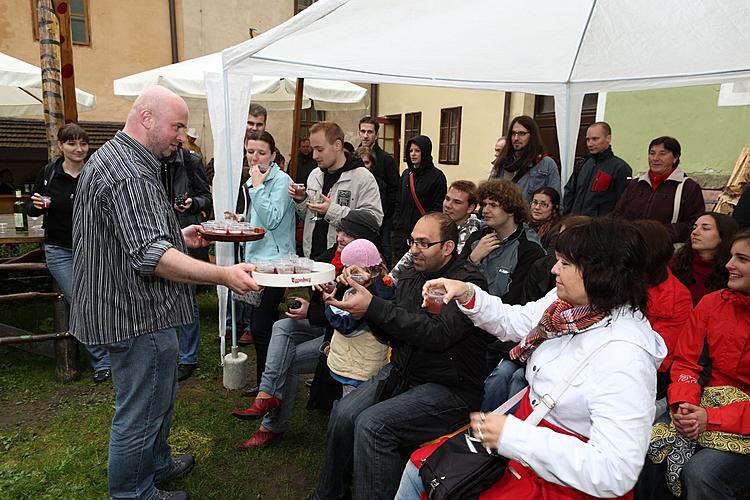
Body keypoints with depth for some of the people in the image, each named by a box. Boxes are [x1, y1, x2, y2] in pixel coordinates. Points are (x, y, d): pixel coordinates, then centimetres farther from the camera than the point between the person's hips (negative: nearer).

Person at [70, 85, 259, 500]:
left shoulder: (113, 157, 13)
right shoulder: (128, 174, -23)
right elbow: (150, 255, -33)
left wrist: (179, 237, 13)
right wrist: (224, 275, -39)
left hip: (128, 307, 11)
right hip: (137, 314, -11)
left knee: (158, 398, 27)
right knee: (140, 414, 6)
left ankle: (156, 465, 46)